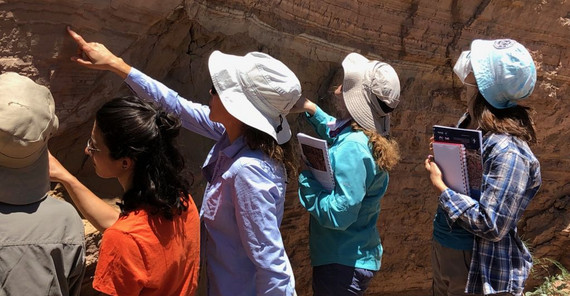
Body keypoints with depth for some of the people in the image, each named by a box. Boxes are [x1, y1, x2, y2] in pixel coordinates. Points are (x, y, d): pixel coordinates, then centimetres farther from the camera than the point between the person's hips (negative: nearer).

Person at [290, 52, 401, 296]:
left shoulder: (353, 148, -27)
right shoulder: (366, 136, 1)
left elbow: (339, 214, -29)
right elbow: (336, 134, 25)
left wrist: (306, 176, -20)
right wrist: (312, 110, 13)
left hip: (342, 264, -9)